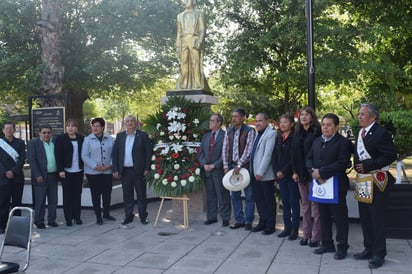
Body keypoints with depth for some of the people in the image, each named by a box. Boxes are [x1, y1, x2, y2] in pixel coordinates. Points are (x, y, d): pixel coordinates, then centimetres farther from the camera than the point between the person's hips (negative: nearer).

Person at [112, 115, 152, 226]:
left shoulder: (143, 135, -2)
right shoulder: (120, 136, 9)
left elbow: (149, 152, -5)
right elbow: (115, 153, 7)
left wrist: (147, 168, -11)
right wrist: (115, 169, 0)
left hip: (138, 170, -3)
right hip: (124, 171, 3)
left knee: (141, 195, 6)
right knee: (127, 195, 9)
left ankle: (143, 216, 17)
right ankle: (128, 216, 20)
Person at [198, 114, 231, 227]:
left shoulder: (225, 136, -6)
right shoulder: (205, 136, 15)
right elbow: (201, 152, 13)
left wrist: (214, 165, -13)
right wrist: (204, 164, -3)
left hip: (219, 171, -6)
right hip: (207, 171, 6)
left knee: (223, 195, 0)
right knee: (210, 195, 12)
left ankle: (225, 218, 9)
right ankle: (212, 217, 22)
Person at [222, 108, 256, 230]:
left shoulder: (249, 131, -8)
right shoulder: (228, 131, 9)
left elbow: (248, 150, -14)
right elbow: (225, 149, 9)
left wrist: (239, 165, -17)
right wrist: (226, 166, 2)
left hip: (245, 166, -5)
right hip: (232, 165, 5)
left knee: (249, 195, 2)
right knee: (235, 195, 10)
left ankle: (248, 221, 11)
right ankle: (239, 220, 20)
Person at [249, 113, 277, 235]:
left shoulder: (271, 134, -11)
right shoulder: (258, 134, 15)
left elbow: (267, 154, -17)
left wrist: (260, 172, -19)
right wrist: (253, 171, 8)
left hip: (265, 175, -8)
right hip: (254, 173, 8)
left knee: (268, 200, 4)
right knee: (258, 199, 14)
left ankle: (270, 225, 14)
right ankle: (262, 222, 26)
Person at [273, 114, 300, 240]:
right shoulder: (278, 138, 12)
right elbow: (275, 155, 11)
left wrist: (284, 171, -13)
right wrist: (277, 171, 0)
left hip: (291, 174, -6)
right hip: (281, 174, 6)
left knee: (294, 202, 1)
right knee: (285, 202, 9)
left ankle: (295, 229, 8)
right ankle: (287, 227, 17)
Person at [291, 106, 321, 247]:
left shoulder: (317, 131, -7)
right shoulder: (298, 133, 11)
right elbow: (294, 153, 11)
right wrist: (295, 171, 5)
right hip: (301, 173, 6)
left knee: (315, 204, 0)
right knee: (305, 204, 12)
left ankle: (315, 236, 8)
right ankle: (306, 234, 20)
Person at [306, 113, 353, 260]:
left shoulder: (343, 142, -9)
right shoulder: (317, 141, 13)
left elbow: (342, 164, -19)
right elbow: (309, 159, 10)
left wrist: (321, 172, -20)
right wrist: (313, 172, -10)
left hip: (336, 185, -6)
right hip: (320, 184, 6)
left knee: (339, 216, 3)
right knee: (324, 216, 14)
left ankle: (342, 246, 16)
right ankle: (327, 244, 26)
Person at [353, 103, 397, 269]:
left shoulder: (380, 133, -14)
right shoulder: (360, 133, 12)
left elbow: (390, 156, -19)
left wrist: (368, 165, -21)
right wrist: (357, 166, 3)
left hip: (376, 181, -8)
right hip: (362, 180, 8)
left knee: (377, 218, 0)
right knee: (364, 218, 15)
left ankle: (379, 254, 12)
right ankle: (369, 249, 28)